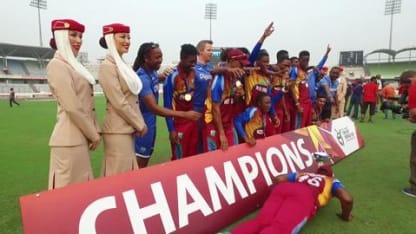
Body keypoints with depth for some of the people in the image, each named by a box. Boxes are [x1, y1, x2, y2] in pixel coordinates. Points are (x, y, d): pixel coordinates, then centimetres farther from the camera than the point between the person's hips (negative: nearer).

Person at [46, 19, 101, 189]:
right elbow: (72, 107, -17)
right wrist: (93, 135, -11)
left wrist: (95, 130, 7)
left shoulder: (74, 66, 17)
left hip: (81, 137, 9)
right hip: (70, 139, -9)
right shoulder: (57, 65, -11)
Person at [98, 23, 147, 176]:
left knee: (128, 172, 16)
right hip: (118, 130, -8)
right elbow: (119, 103, -17)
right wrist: (140, 125, -10)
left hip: (129, 128, 8)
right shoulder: (107, 66, -12)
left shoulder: (123, 65, 14)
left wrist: (139, 124, 6)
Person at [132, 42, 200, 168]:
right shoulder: (142, 78, -25)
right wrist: (184, 114, -32)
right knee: (140, 163, 3)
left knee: (146, 158, 19)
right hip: (142, 124, -9)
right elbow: (154, 108, -30)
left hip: (151, 122, 9)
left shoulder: (152, 72, 2)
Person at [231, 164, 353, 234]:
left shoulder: (301, 174, 41)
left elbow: (278, 179, 28)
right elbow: (347, 199, 14)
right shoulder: (332, 181, 33)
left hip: (283, 188, 4)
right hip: (304, 196, -3)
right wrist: (345, 216, 32)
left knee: (260, 221, -18)